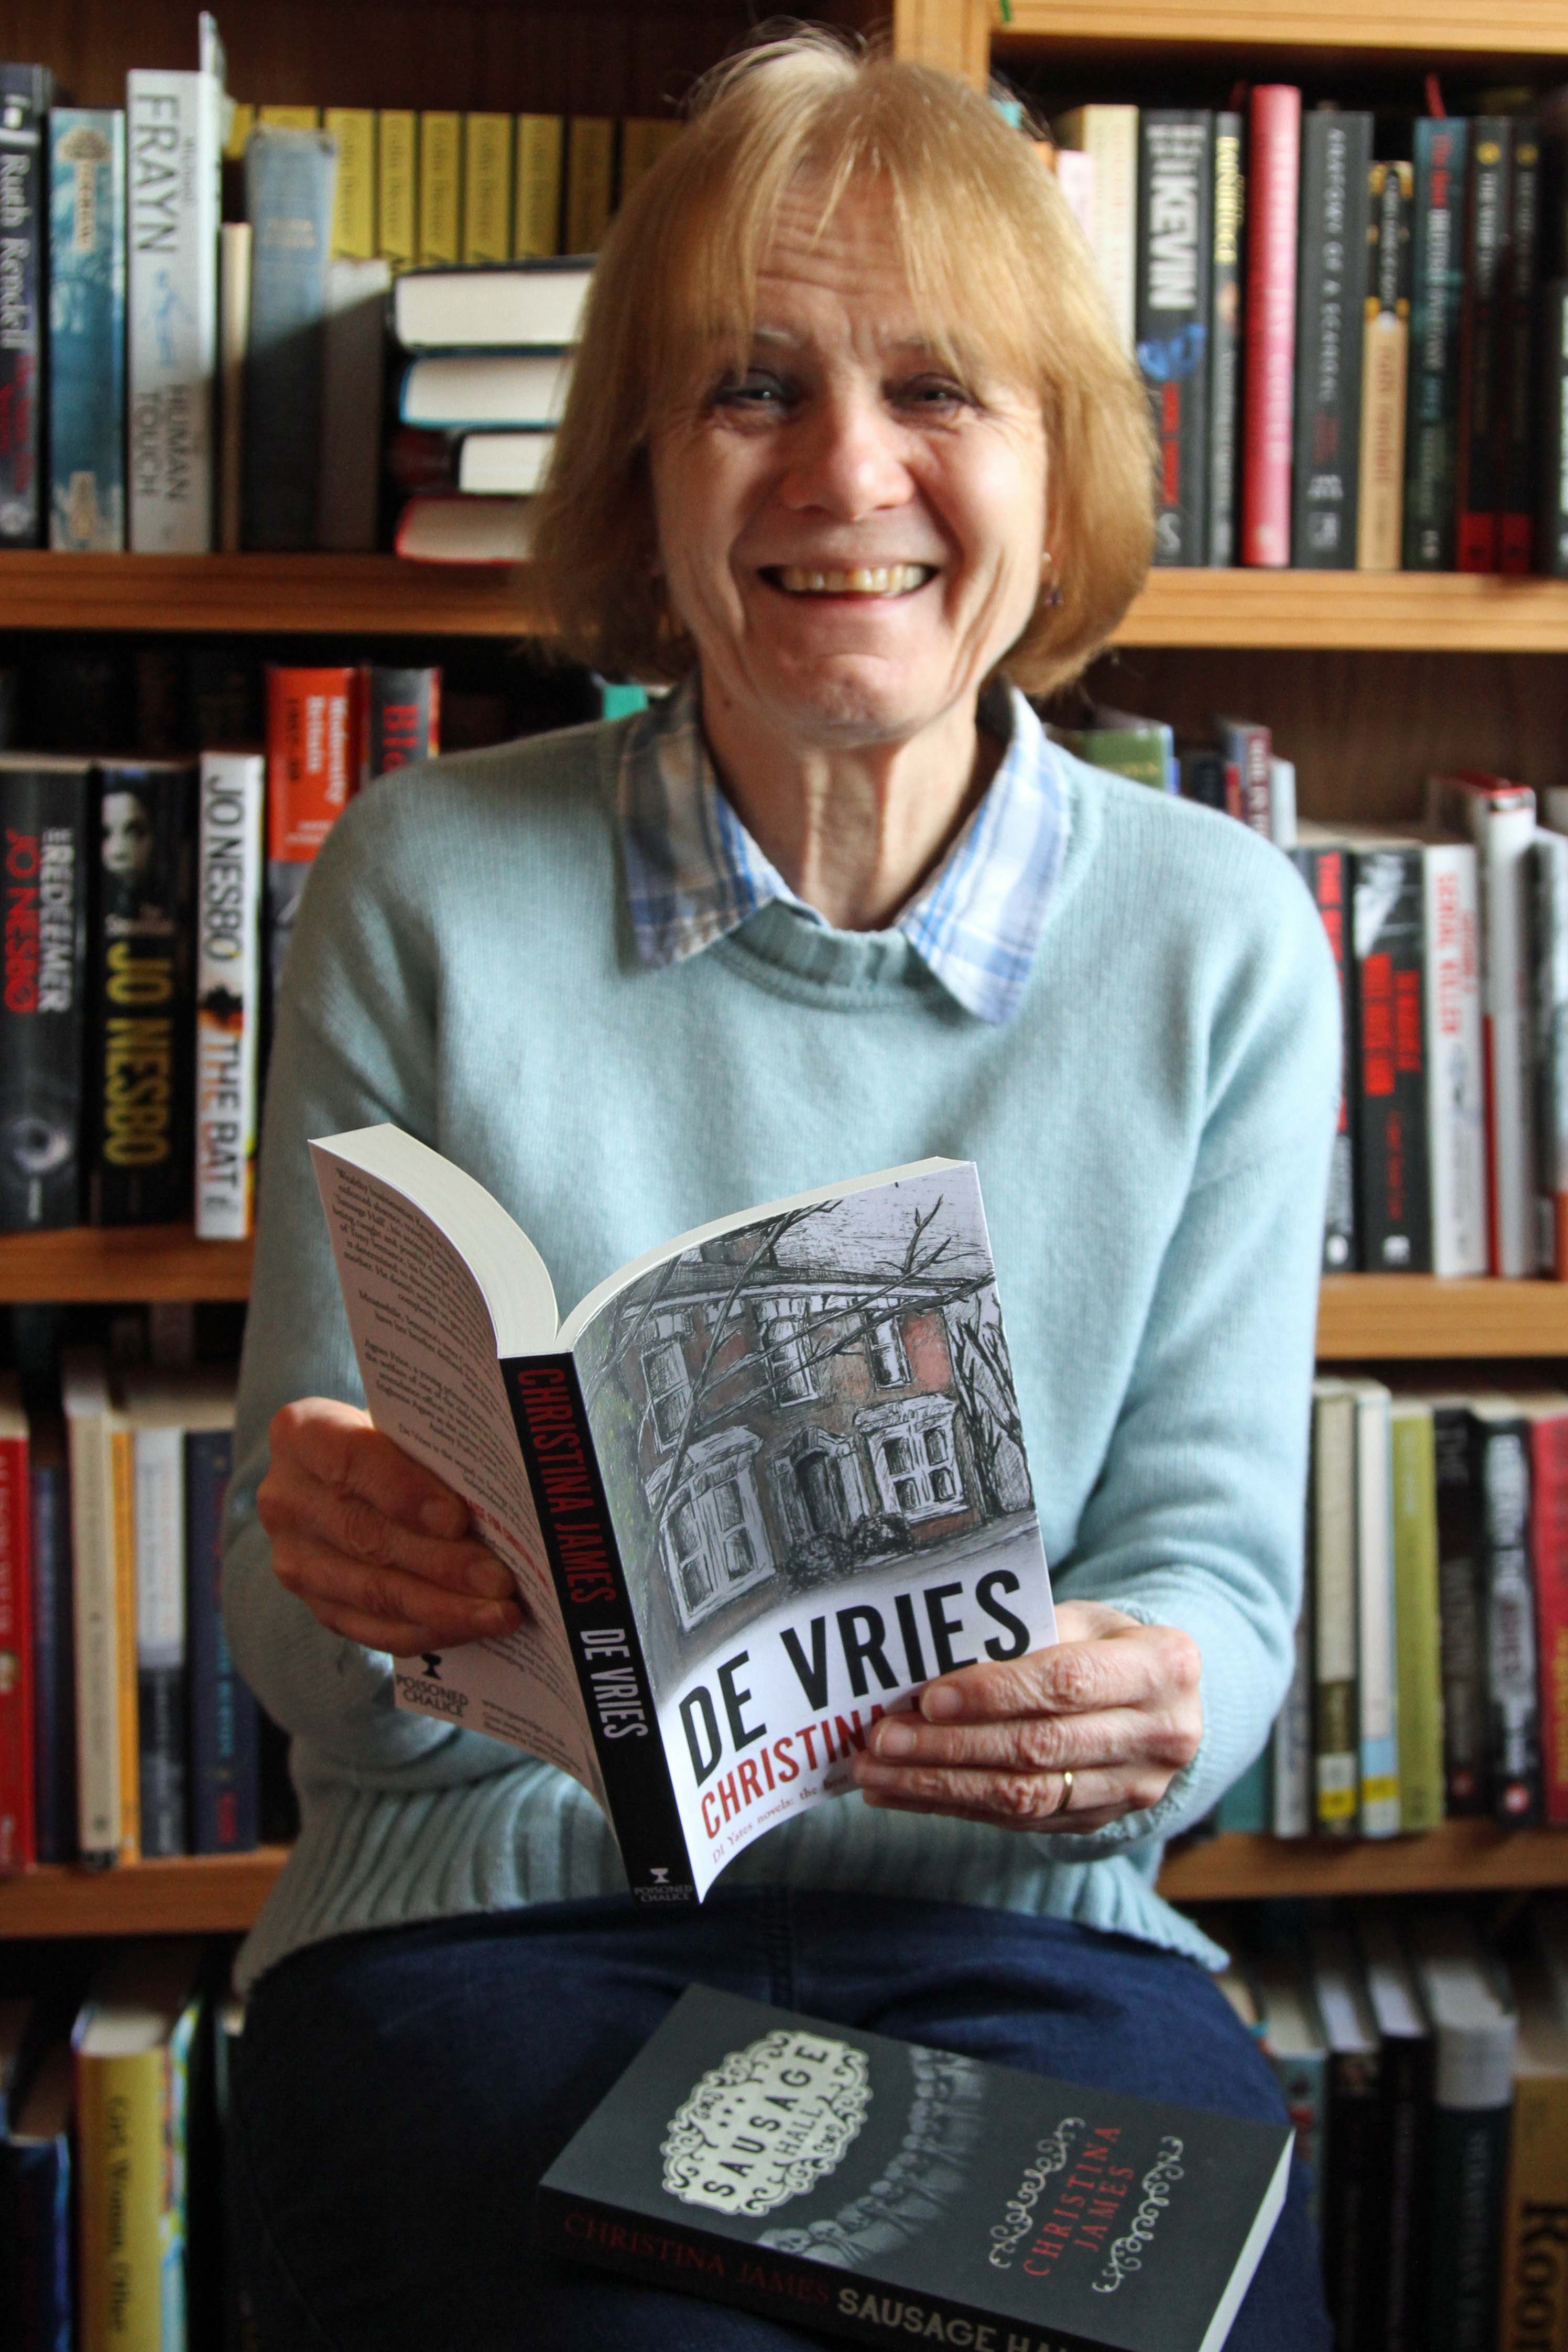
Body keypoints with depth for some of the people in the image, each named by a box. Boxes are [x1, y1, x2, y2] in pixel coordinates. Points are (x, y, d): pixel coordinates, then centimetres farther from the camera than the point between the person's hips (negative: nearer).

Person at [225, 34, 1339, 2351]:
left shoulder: (1221, 938, 2)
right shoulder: (425, 888, -1)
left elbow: (1215, 1560, 2)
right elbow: (298, 1643, 0)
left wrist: (1147, 1711, -21)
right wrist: (337, 1573, -23)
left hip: (1025, 1931, 2)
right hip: (503, 1900, -1)